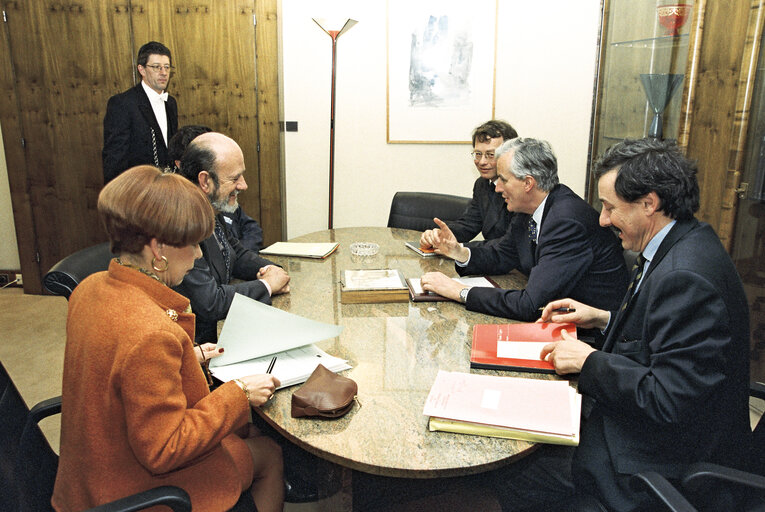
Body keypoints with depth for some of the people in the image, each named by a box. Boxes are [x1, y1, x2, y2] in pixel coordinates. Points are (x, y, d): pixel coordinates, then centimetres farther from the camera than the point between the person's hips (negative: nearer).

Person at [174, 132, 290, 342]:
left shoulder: (209, 209, 3)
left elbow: (237, 253, 19)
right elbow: (209, 304, -27)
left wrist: (271, 270, -1)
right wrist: (266, 284, -13)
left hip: (221, 329, 8)